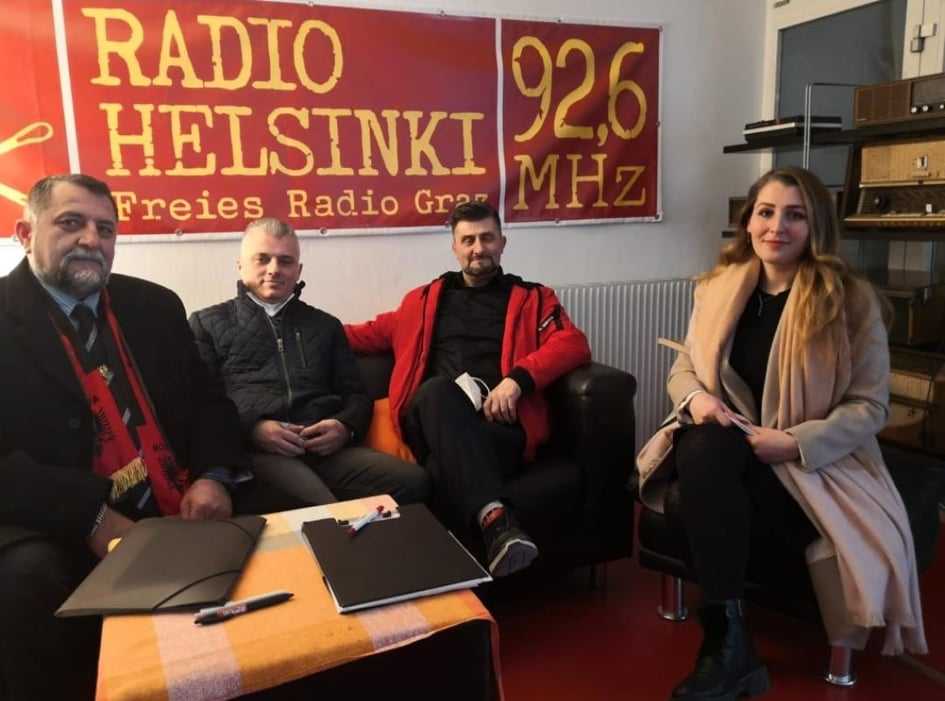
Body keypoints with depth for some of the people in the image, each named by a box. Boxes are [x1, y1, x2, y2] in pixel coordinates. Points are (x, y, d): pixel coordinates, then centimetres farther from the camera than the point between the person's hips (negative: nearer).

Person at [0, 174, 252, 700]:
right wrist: (90, 514, -21)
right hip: (61, 530, -4)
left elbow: (208, 400, 13)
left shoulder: (155, 305, 13)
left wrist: (213, 476, -8)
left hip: (181, 514, 5)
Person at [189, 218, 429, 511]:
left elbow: (357, 394, 23)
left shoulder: (325, 325, 28)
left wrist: (346, 426, -1)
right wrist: (250, 429, -11)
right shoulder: (208, 323, 20)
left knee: (412, 480, -26)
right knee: (321, 512, -38)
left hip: (325, 448, 4)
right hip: (253, 451, -3)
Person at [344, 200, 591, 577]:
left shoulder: (531, 298, 20)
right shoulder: (425, 299, 28)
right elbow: (373, 333, 34)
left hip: (499, 422, -1)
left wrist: (518, 378, -13)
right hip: (435, 423, 2)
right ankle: (497, 520, -52)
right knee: (436, 391, -37)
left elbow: (574, 345, 4)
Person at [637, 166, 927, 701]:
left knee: (709, 460, -33)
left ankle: (725, 644, -18)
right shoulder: (719, 287, 6)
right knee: (703, 450, -33)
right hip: (725, 447, 4)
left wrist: (794, 444, -21)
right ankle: (731, 645, -26)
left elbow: (870, 406, -6)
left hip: (814, 463, -3)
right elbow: (684, 367, 11)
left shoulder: (853, 300, -5)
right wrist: (696, 397, -14)